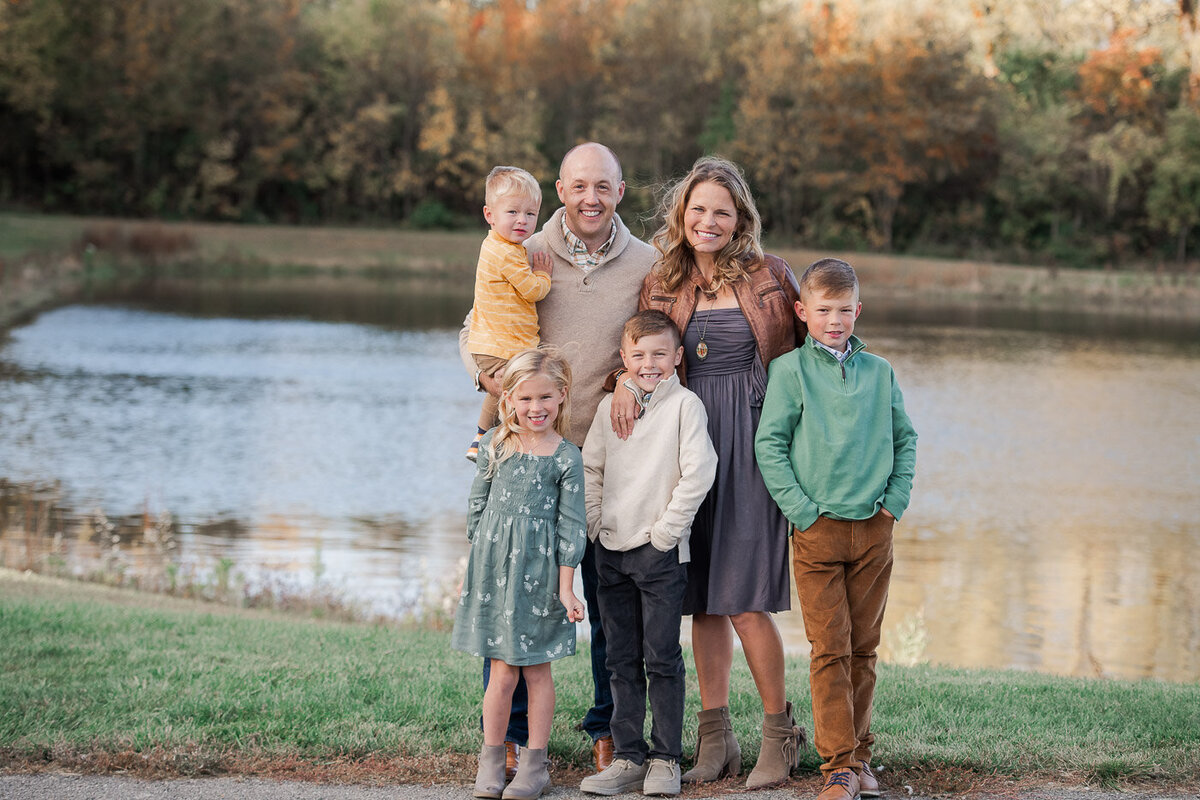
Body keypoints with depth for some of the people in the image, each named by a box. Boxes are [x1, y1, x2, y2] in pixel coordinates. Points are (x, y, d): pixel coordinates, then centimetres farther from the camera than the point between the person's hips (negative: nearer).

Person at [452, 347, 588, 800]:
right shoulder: (495, 444, 4)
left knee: (537, 670, 6)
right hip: (493, 567, 2)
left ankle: (535, 763, 16)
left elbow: (570, 524, -3)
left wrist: (565, 588, -5)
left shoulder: (566, 457, -4)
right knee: (502, 672, 3)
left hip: (538, 571, -2)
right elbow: (478, 505, 12)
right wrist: (471, 565, 12)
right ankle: (491, 762, 15)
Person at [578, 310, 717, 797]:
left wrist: (665, 530, -12)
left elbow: (698, 472, -12)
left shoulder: (685, 405, -5)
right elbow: (590, 469, 14)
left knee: (662, 657, -2)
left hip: (661, 551, -5)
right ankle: (627, 756, 14)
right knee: (622, 659, 8)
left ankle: (666, 758, 6)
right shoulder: (609, 406, 10)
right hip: (611, 550, 5)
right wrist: (595, 524, 3)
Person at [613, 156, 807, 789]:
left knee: (744, 599, -8)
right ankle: (716, 738, 15)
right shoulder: (661, 284, 8)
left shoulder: (771, 277, 2)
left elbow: (809, 348, 11)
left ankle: (779, 732, 7)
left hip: (750, 444, -3)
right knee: (701, 600, 6)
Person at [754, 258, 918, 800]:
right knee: (830, 649, -5)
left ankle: (858, 755, 17)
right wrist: (802, 509, -9)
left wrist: (895, 500, 3)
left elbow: (905, 439, 16)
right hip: (818, 529, -3)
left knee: (863, 649, 8)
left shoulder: (879, 371, 10)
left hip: (874, 529, 3)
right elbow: (769, 445, -3)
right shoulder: (790, 370, 0)